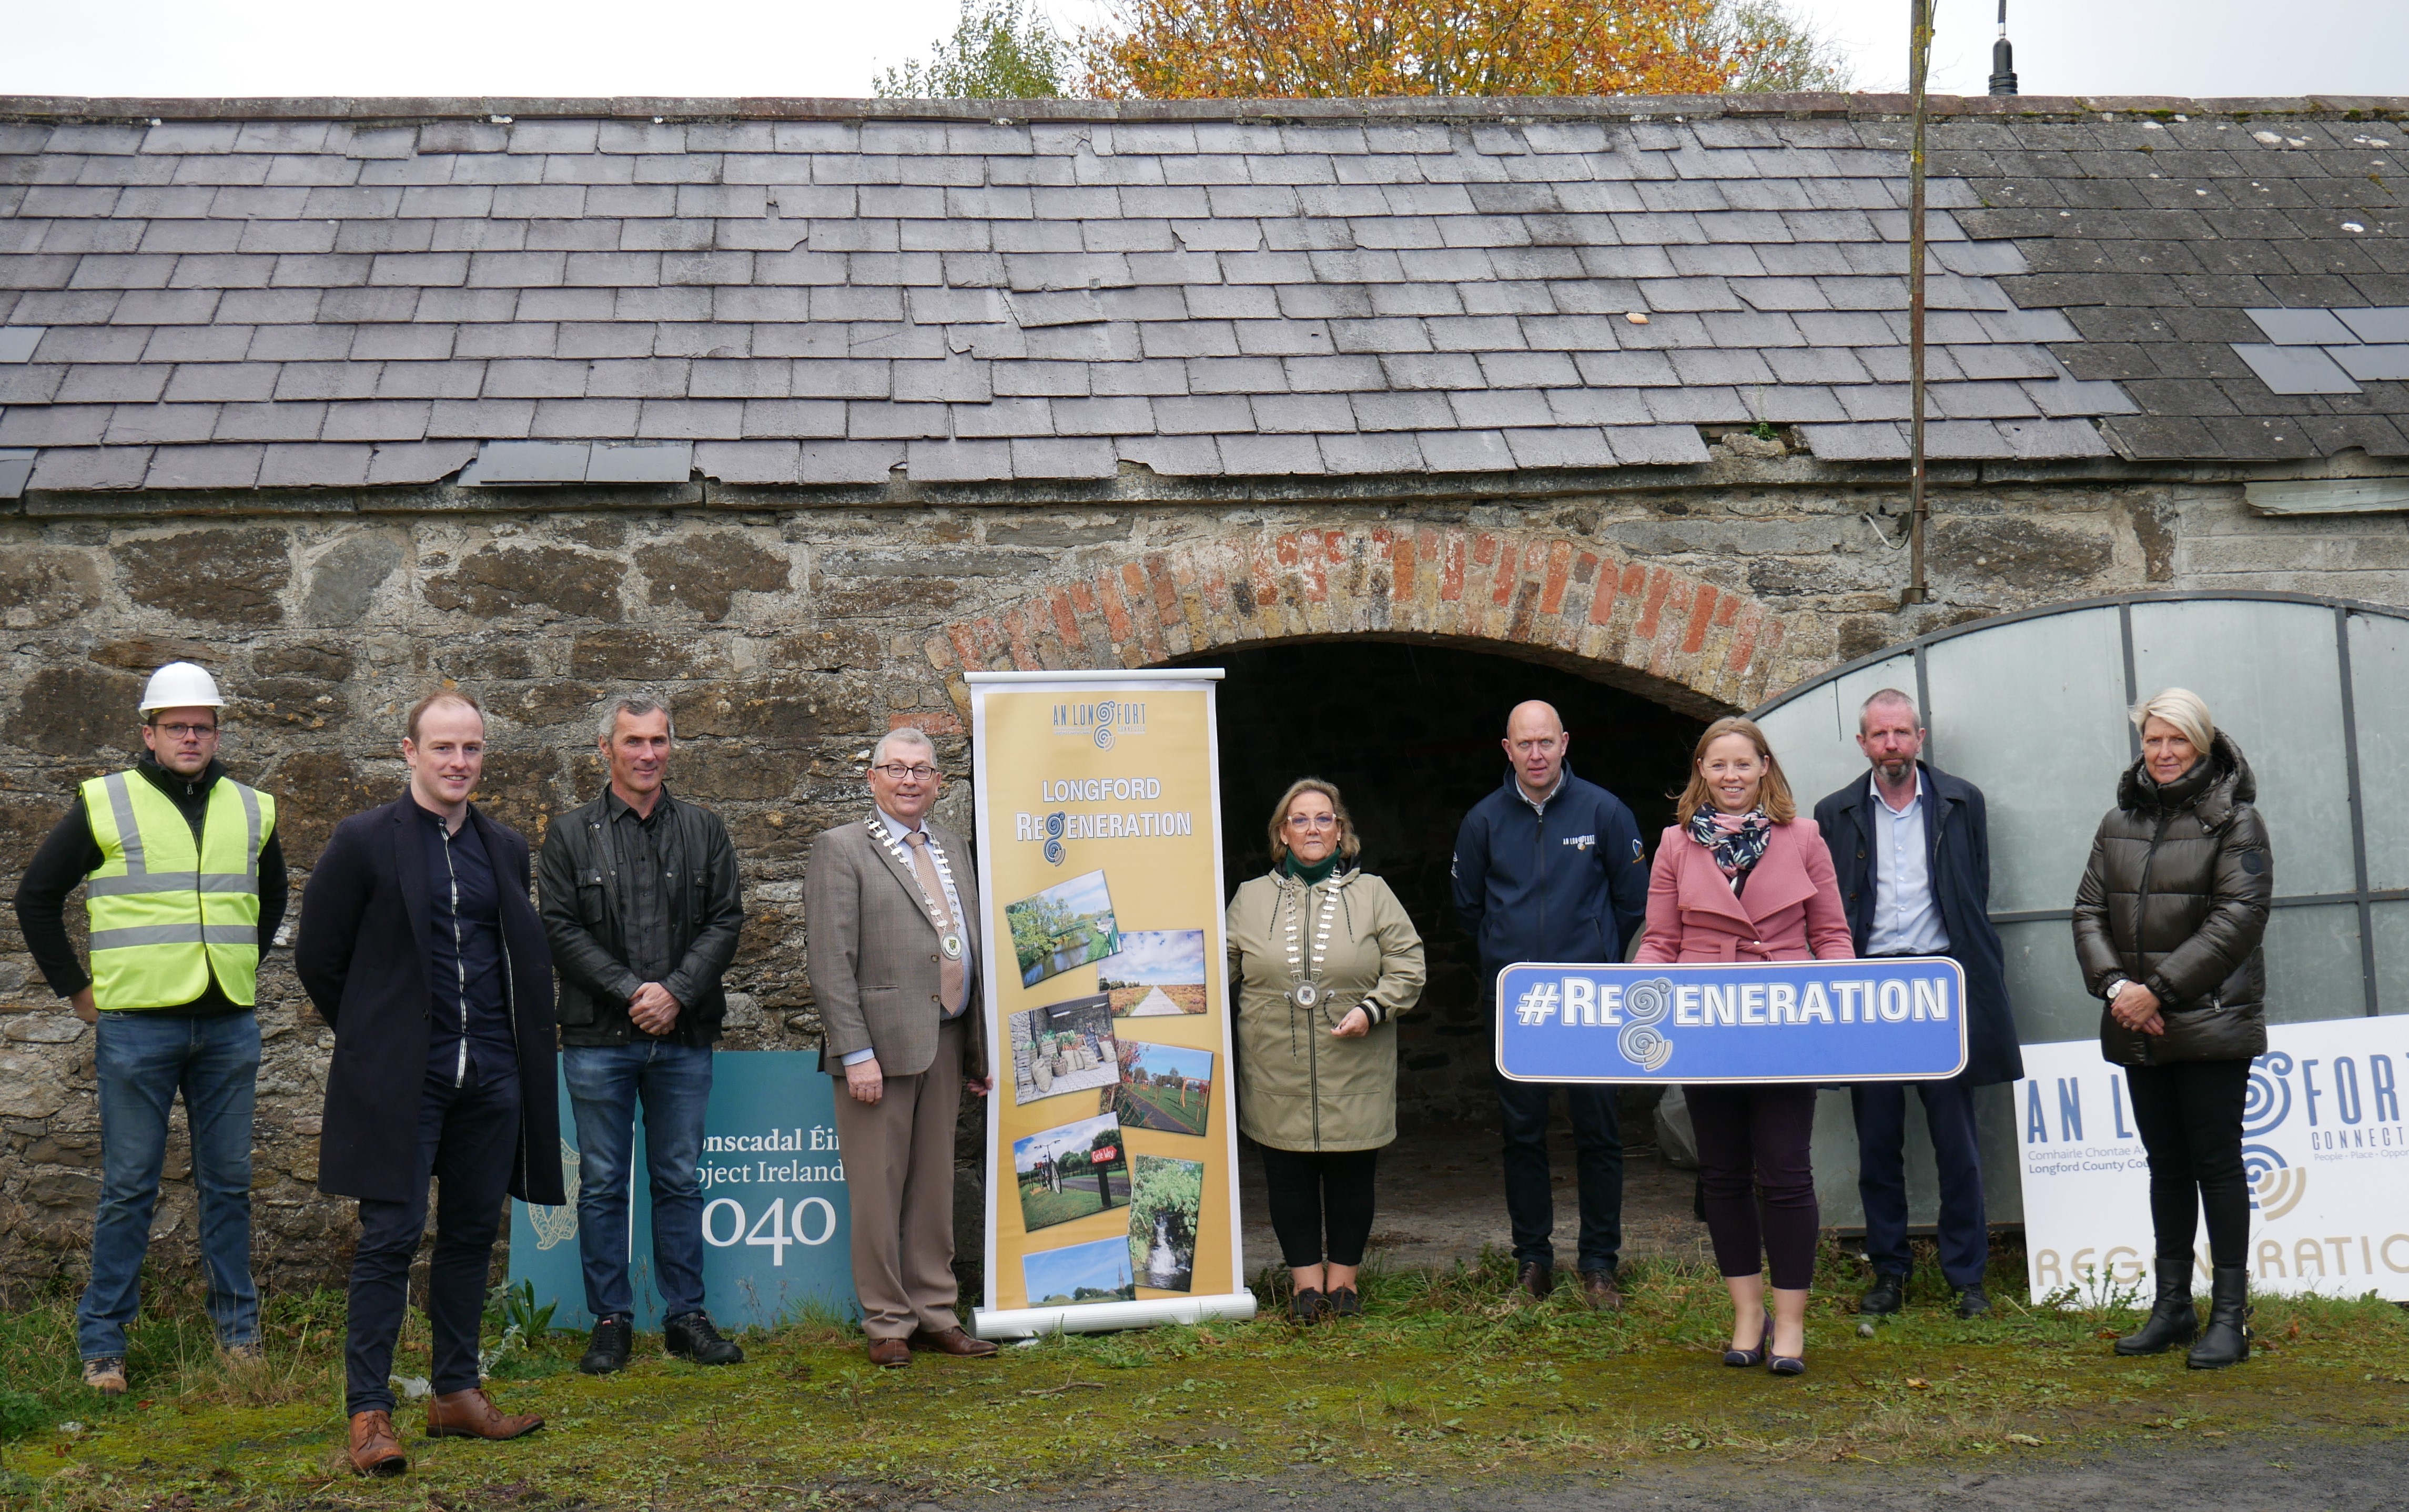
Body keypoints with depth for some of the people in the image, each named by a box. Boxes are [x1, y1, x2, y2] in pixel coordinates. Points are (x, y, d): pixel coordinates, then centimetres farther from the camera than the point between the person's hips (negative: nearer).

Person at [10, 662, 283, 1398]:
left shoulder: (252, 810, 10)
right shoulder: (104, 805, -1)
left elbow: (271, 899, 28)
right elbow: (37, 897, 5)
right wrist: (76, 988, 3)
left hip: (230, 1028, 3)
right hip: (137, 1027, -3)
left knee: (227, 1183, 9)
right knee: (129, 1187, 1)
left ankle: (237, 1329, 19)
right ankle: (102, 1341, 10)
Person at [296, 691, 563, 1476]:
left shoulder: (506, 848, 12)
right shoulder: (364, 842, -3)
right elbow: (318, 956, 2)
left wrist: (520, 1042, 12)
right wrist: (375, 1036, 6)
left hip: (491, 1075, 5)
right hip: (401, 1077, -5)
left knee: (472, 1235, 10)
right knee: (391, 1236, -6)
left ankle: (457, 1394, 21)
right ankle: (368, 1411, 0)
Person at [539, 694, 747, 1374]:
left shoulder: (704, 831, 10)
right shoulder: (571, 834, 4)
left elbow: (726, 920, 3)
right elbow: (560, 928, -3)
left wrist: (675, 992, -10)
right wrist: (631, 991, -12)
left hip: (683, 1037, 2)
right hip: (598, 1037, -1)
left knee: (680, 1182, 8)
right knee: (603, 1185, 4)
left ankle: (685, 1317, 16)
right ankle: (610, 1322, 12)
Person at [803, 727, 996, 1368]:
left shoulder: (953, 848, 17)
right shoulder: (842, 850, -3)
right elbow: (832, 964, -9)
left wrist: (978, 1047, 13)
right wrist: (855, 1053, -16)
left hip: (946, 1045, 6)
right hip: (881, 1044, -6)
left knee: (934, 1184, 12)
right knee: (879, 1188, 0)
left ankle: (936, 1315, 20)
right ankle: (887, 1324, 10)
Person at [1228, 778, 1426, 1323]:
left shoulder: (1372, 894, 7)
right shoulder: (1251, 898, 11)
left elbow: (1407, 969, 4)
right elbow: (1221, 967, 15)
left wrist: (1372, 1010, -10)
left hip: (1355, 1074, -1)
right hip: (1277, 1074, 1)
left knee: (1351, 1176, 5)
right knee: (1289, 1178, 3)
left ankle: (1344, 1277, 18)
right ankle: (1305, 1278, 15)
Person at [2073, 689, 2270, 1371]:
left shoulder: (2233, 819, -4)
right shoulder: (2119, 822, 11)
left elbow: (2238, 916, -12)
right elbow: (2089, 911, 8)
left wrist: (2161, 989, -16)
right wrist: (2113, 985, -9)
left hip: (2212, 1024, -5)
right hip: (2139, 1029, 5)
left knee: (2216, 1162, -2)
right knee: (2166, 1165, 11)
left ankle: (2229, 1314, 4)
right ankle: (2173, 1306, 19)